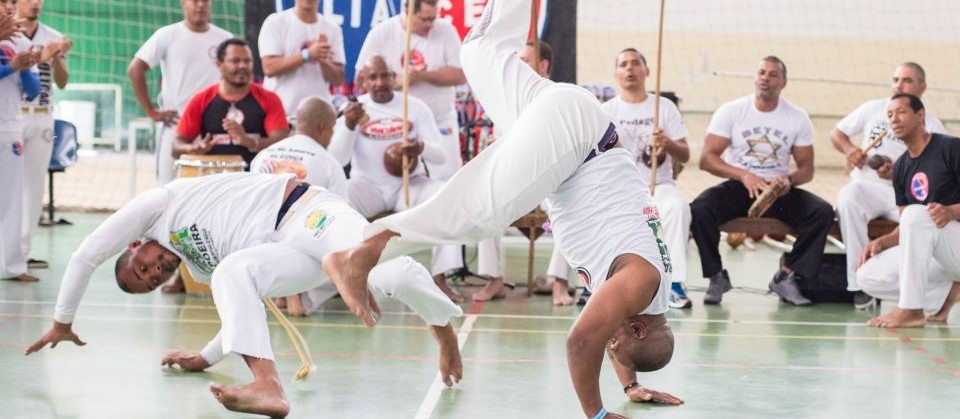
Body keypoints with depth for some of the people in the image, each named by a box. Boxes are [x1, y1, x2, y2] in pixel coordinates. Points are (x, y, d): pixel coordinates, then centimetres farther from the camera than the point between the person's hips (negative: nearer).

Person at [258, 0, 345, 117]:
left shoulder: (333, 29, 8)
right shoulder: (276, 22, -1)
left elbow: (338, 79, 4)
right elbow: (269, 68, -12)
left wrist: (323, 60, -16)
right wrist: (307, 55, -20)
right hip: (280, 111, -3)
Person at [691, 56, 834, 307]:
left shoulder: (798, 118, 2)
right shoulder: (731, 111, -3)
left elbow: (807, 168, 5)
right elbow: (707, 159, -10)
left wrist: (789, 180, -20)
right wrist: (744, 175, -25)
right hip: (737, 188, -2)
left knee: (823, 212, -23)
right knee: (699, 209, -31)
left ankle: (787, 277, -12)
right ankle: (717, 277, -11)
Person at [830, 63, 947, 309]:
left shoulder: (932, 127, 5)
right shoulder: (874, 109, 10)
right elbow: (836, 133, 18)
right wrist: (849, 149, -4)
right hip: (867, 187, 1)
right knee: (848, 199, -35)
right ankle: (860, 285, -37)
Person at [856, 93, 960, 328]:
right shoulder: (901, 168, 10)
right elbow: (908, 228, 11)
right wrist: (882, 242, -6)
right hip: (932, 255, 7)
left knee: (916, 213, -34)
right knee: (869, 276, -8)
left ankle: (911, 310, -29)